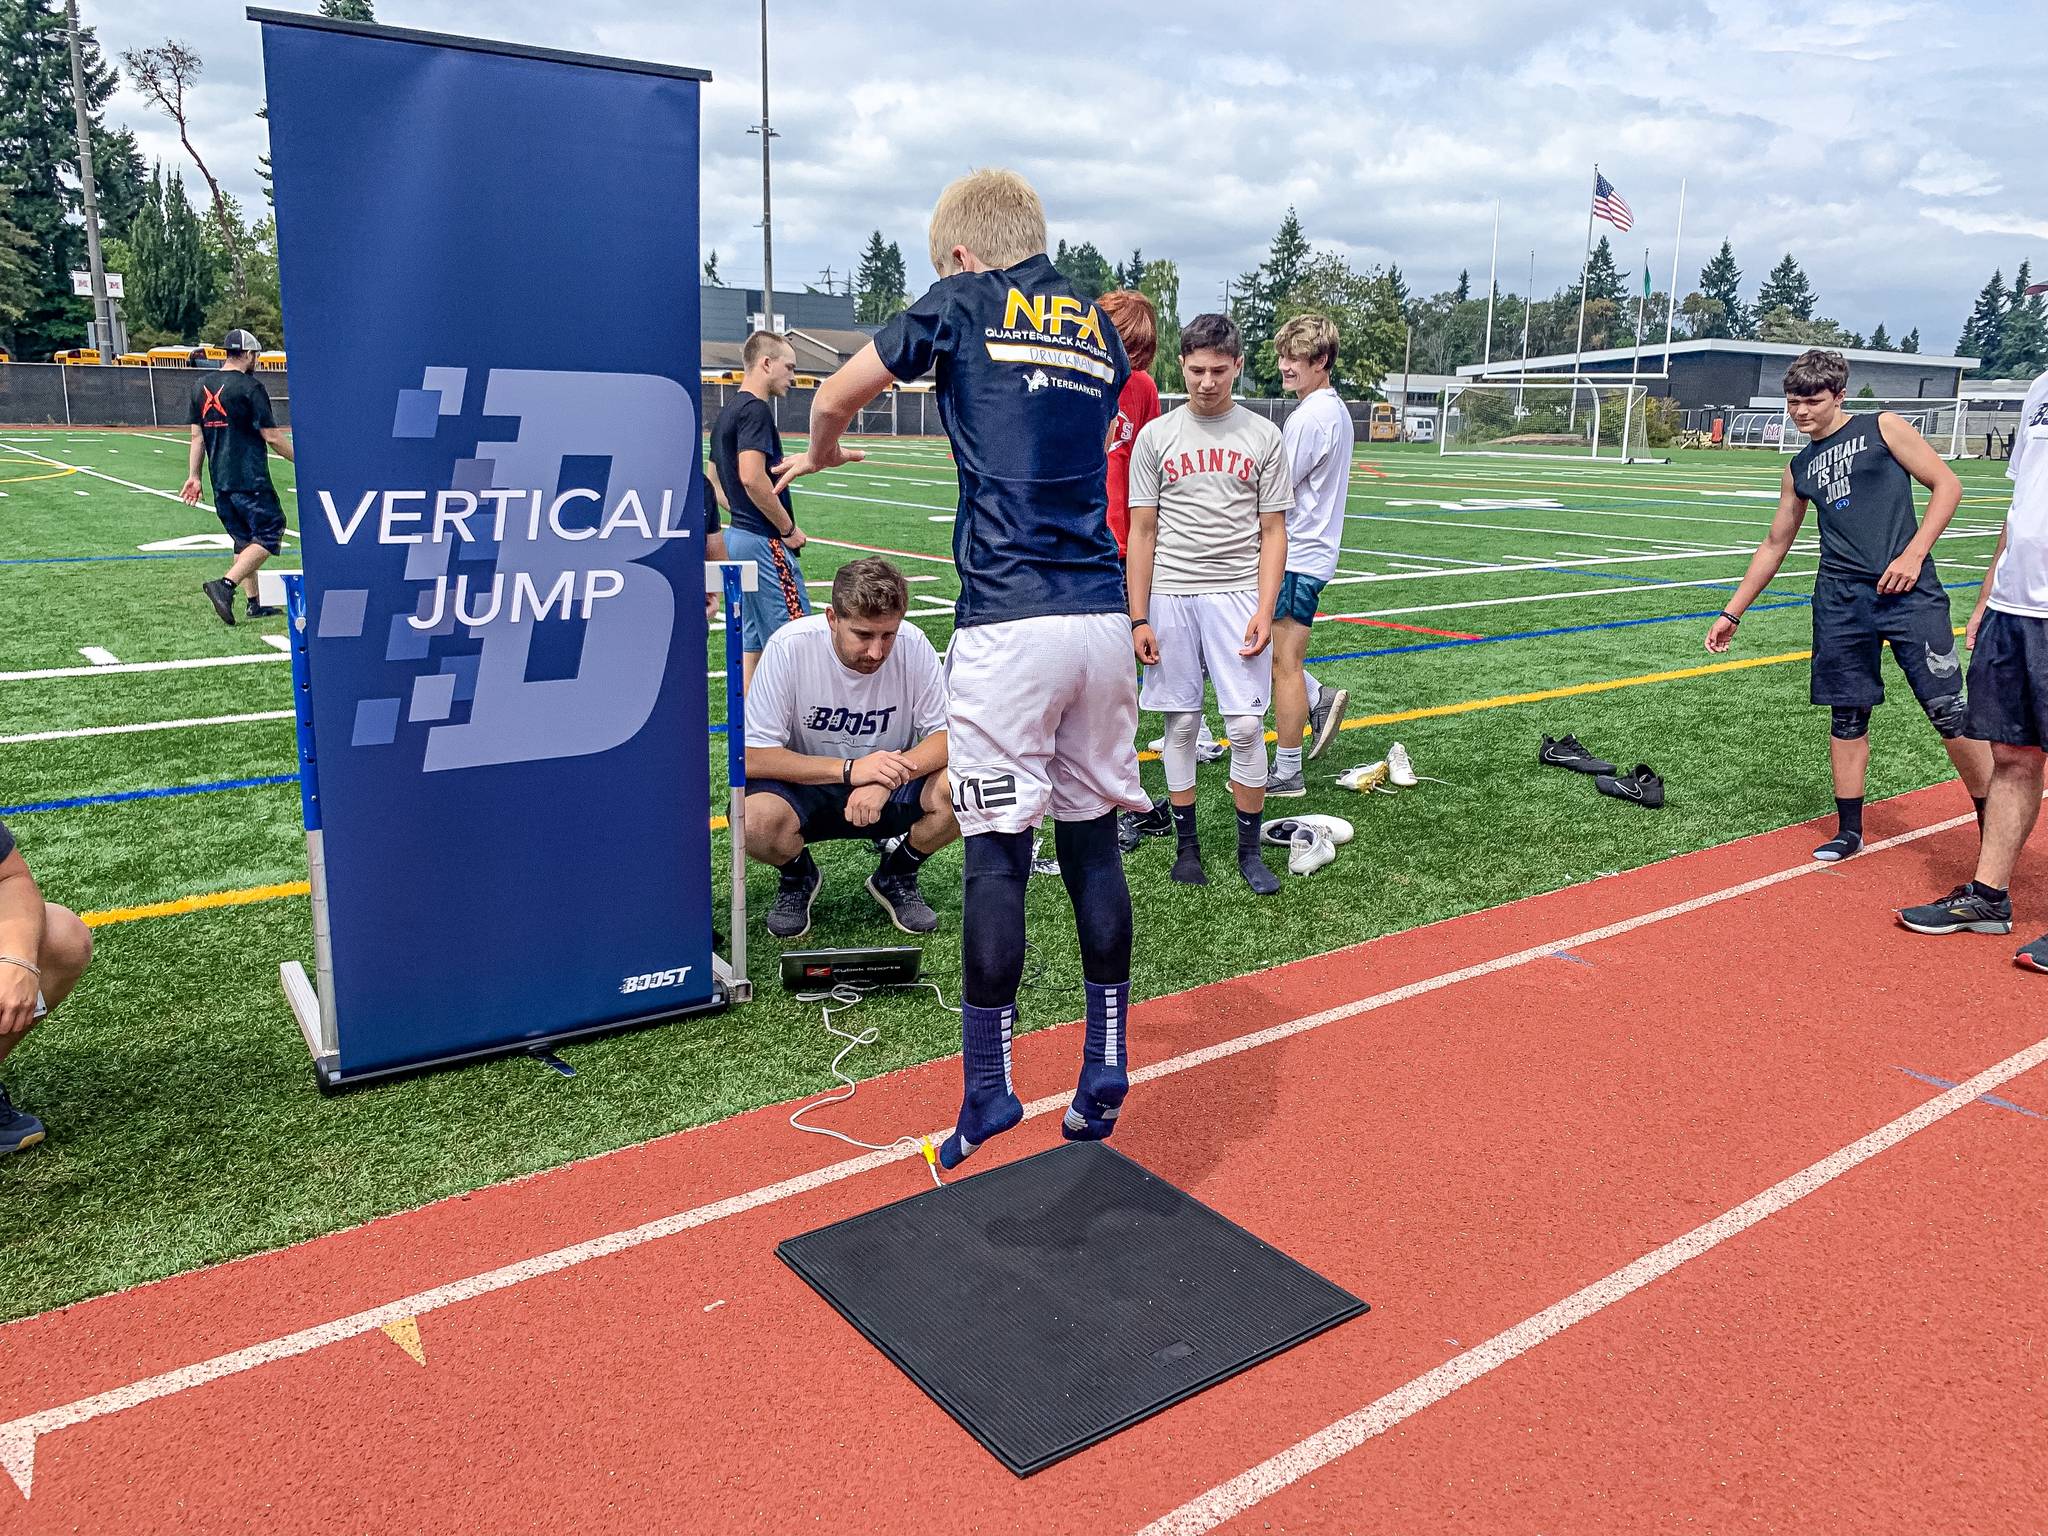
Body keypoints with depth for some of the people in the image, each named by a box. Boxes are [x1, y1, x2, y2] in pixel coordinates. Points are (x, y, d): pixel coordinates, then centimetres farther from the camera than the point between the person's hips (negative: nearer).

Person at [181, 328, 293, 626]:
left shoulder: (201, 386, 11)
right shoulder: (250, 387, -10)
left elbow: (197, 435, 12)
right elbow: (272, 436, -11)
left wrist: (193, 476, 15)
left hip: (220, 482, 8)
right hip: (250, 480, -8)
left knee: (244, 541, 15)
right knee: (269, 534, -3)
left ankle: (254, 604, 16)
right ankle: (225, 585, -18)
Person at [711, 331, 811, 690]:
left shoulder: (728, 412, 18)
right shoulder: (755, 410, -13)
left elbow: (715, 483, 23)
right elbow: (752, 477, -24)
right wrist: (789, 529, -15)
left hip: (738, 535, 10)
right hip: (765, 540, -10)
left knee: (751, 640, 13)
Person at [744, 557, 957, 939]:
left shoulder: (912, 645, -17)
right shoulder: (790, 647, -22)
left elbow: (949, 735, -15)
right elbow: (751, 757, -22)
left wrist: (889, 778, -34)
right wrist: (849, 769, -33)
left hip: (890, 789, 2)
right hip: (805, 784, -1)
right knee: (755, 822, -34)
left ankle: (897, 876, 5)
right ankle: (798, 876, 5)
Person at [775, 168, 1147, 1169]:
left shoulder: (964, 303, 6)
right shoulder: (1098, 329, 19)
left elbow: (836, 397, 14)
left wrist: (821, 453, 35)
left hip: (1008, 624, -5)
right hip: (1103, 617, 5)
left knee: (997, 855, -1)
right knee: (1092, 843, 11)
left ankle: (988, 1096, 5)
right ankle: (1104, 1076, 18)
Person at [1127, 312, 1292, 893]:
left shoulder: (1264, 437, 5)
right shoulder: (1156, 436, 6)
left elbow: (1273, 532, 5)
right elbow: (1142, 532, 5)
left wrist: (1264, 610, -7)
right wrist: (1138, 618, -1)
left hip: (1238, 594, 0)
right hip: (1170, 595, 1)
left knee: (1246, 724, -4)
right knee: (1181, 721, 6)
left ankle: (1250, 849, 9)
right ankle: (1188, 844, 17)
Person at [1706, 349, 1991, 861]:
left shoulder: (1883, 428, 4)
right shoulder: (1799, 469, 17)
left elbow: (1947, 484, 1)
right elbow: (1775, 544, 24)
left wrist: (1913, 554, -11)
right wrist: (1733, 612, 23)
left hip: (1908, 591, -4)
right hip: (1841, 600, 4)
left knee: (1947, 708, -6)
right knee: (1847, 714, 6)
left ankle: (1993, 820, 9)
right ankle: (1850, 830, 15)